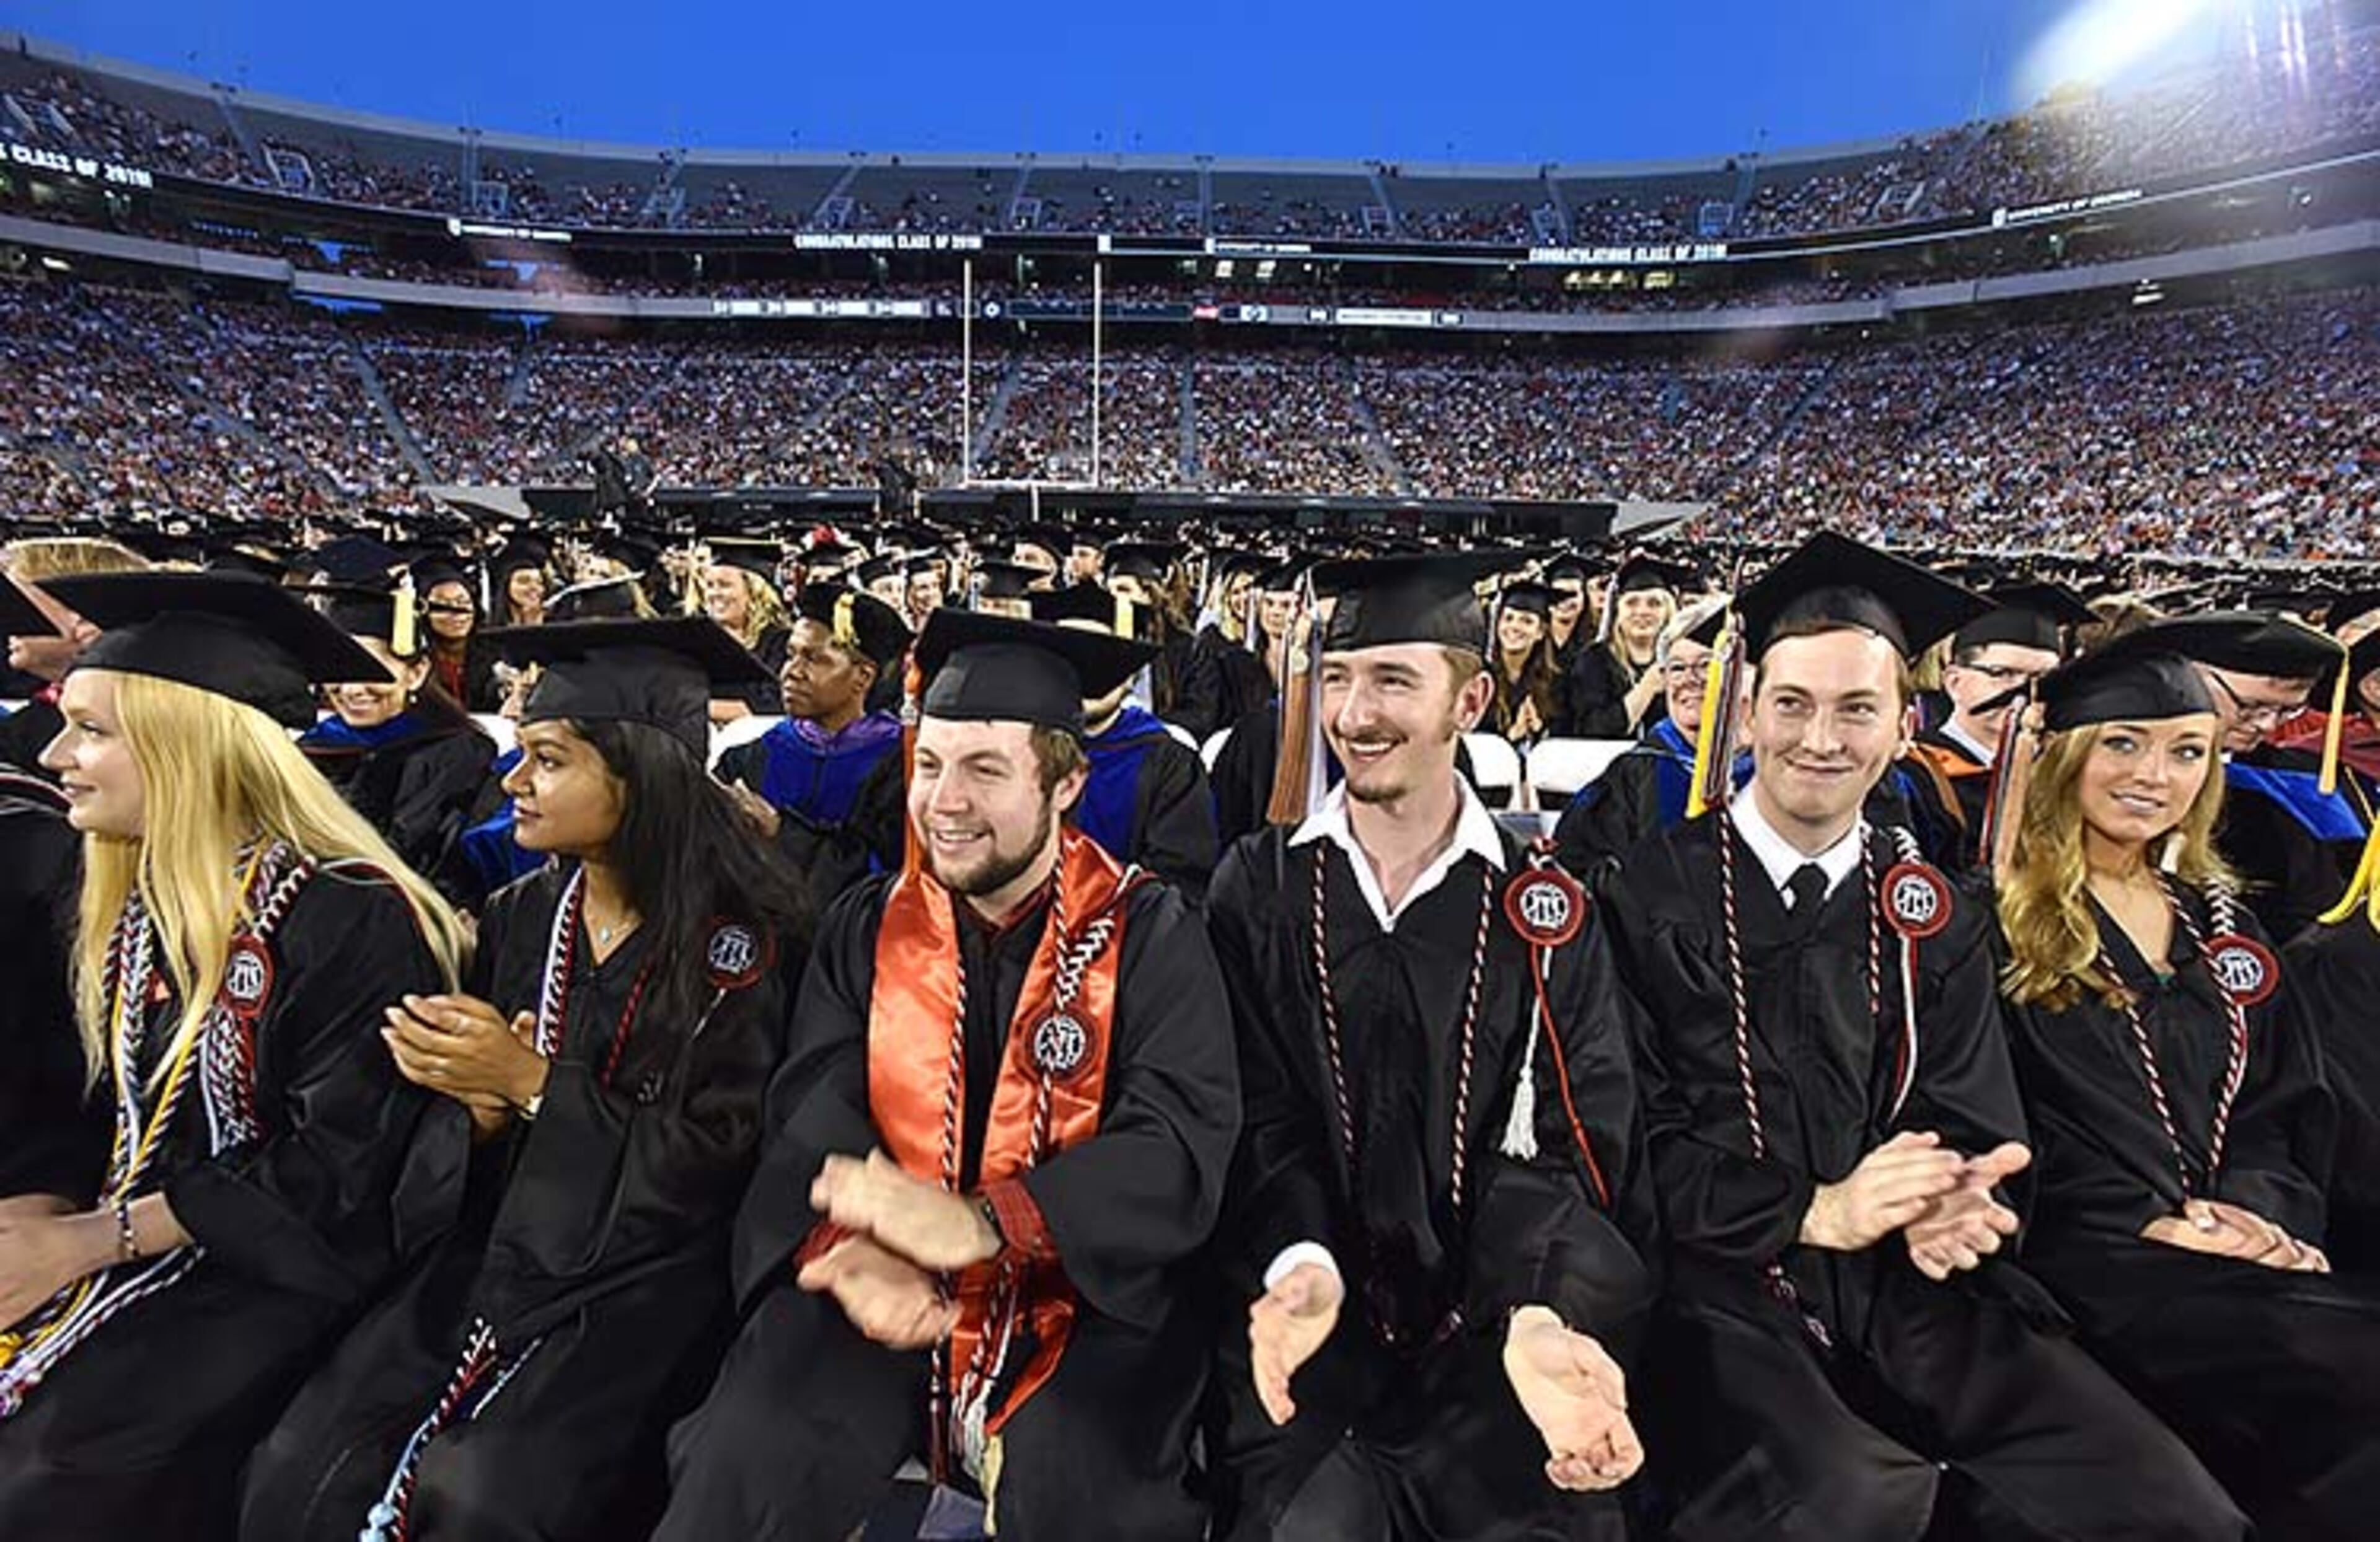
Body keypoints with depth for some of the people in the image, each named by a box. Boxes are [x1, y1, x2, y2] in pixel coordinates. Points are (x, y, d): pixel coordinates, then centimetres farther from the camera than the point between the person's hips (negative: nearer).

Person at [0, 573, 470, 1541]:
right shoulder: (136, 906, 5)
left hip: (282, 1273, -7)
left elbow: (339, 1180, -19)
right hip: (133, 1242, 7)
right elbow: (120, 1120, 14)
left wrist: (93, 1240, -14)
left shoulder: (346, 918, -21)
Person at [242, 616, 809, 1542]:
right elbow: (476, 1152, 13)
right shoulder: (518, 918, 5)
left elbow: (714, 1161, -13)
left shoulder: (740, 940, -13)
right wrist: (483, 1104, -10)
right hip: (502, 1247, 5)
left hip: (649, 1273, -5)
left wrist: (533, 1083, -17)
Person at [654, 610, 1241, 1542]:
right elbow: (811, 1117, -3)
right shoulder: (865, 929, 4)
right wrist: (851, 1243, -24)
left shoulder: (1148, 937, -7)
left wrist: (979, 1224, -27)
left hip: (1087, 1291, -2)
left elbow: (1182, 1151, -15)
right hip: (882, 1292, 2)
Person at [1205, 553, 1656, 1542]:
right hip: (1317, 1321, 0)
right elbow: (1260, 1120, -3)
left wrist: (1542, 1318, -22)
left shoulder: (1545, 909, 1)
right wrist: (1303, 1264, -21)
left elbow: (1568, 1144, -4)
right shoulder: (1257, 890, 0)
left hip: (1484, 1328, 1)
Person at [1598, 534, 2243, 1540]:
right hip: (1715, 1282, -4)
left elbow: (1976, 1131, 9)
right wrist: (1812, 1212, -15)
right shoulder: (1645, 890, -4)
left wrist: (1957, 1205, -13)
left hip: (1900, 1285, 4)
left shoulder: (1936, 920, 10)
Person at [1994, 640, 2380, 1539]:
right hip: (2088, 1255, -5)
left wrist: (2258, 1211, -3)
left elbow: (2287, 1103, 17)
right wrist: (2153, 1224, -12)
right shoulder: (2001, 915, 0)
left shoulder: (2219, 921, 21)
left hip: (2244, 1253, 6)